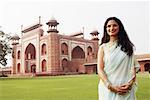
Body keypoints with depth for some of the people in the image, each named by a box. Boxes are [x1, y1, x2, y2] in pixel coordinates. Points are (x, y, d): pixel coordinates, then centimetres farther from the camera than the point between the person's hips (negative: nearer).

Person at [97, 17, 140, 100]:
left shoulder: (127, 46, 9)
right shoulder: (103, 47, 4)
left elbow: (133, 66, 4)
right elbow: (100, 69, -3)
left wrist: (130, 83, -12)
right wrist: (110, 86, -15)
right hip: (108, 89, -1)